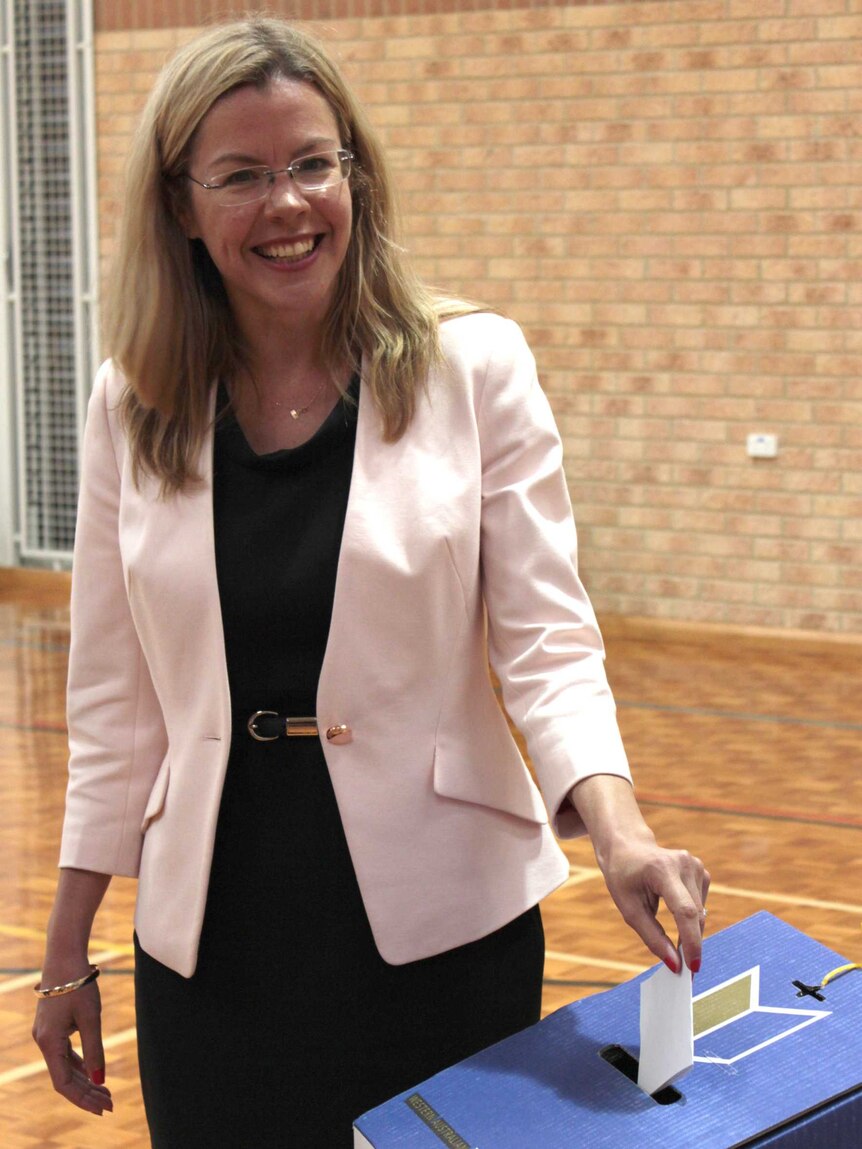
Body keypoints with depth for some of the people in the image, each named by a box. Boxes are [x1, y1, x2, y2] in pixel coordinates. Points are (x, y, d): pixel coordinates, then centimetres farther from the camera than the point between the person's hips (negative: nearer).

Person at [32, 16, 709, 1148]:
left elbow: (546, 639, -8)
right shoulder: (134, 408, 2)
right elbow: (114, 701, 6)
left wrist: (620, 831, -26)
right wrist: (67, 953, 7)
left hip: (438, 923, -2)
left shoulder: (474, 369, -6)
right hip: (216, 935, 2)